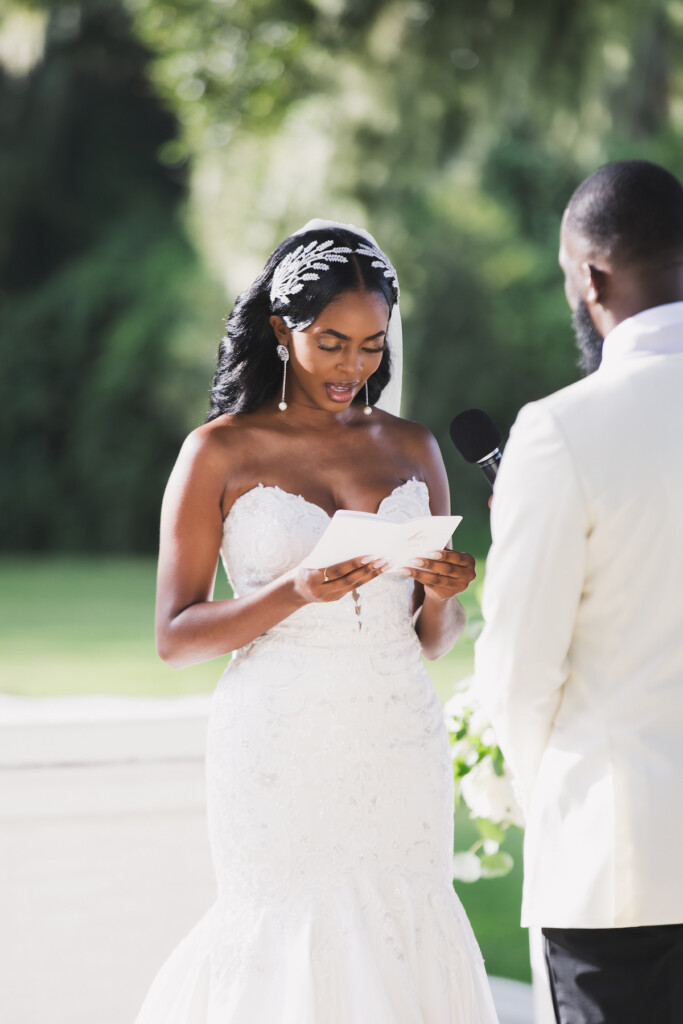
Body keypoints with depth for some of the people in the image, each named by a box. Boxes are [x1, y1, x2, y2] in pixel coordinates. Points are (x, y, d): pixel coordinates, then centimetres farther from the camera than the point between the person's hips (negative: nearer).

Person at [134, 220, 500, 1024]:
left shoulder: (412, 450, 10)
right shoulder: (220, 452, 0)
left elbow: (433, 639, 15)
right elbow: (175, 636, -4)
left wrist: (440, 593, -8)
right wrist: (296, 593, -18)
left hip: (398, 753, 3)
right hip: (281, 755, -3)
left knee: (400, 946, 2)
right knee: (291, 956, -3)